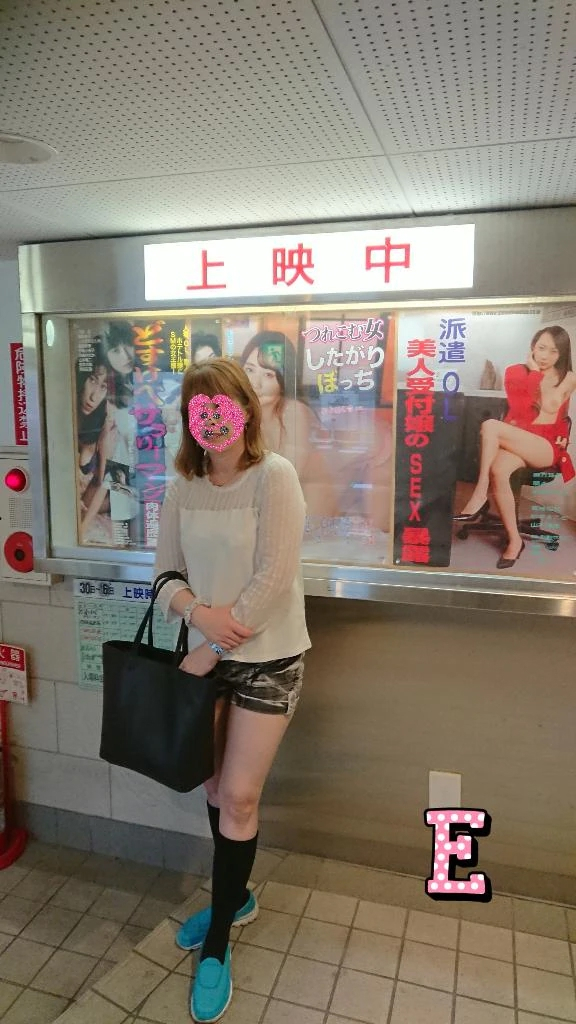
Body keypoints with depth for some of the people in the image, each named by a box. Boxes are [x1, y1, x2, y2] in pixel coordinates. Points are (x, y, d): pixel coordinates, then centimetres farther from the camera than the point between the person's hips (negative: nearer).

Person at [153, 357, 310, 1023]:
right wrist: (200, 611, -18)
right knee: (216, 787, 16)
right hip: (205, 653, 5)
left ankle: (216, 948, 24)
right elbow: (165, 575, 3)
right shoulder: (183, 487, 1)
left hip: (267, 657, -4)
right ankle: (235, 899, 43)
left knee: (239, 797, 2)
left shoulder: (274, 476, -14)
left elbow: (273, 578, -20)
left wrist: (212, 648, -16)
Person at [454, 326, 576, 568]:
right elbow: (517, 411, 7)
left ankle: (480, 496, -26)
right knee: (498, 470, -36)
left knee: (490, 426, -31)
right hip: (517, 442, 3)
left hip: (547, 446, -3)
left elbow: (550, 408, -9)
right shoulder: (518, 372, 13)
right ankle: (514, 540, -25)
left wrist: (538, 374, -2)